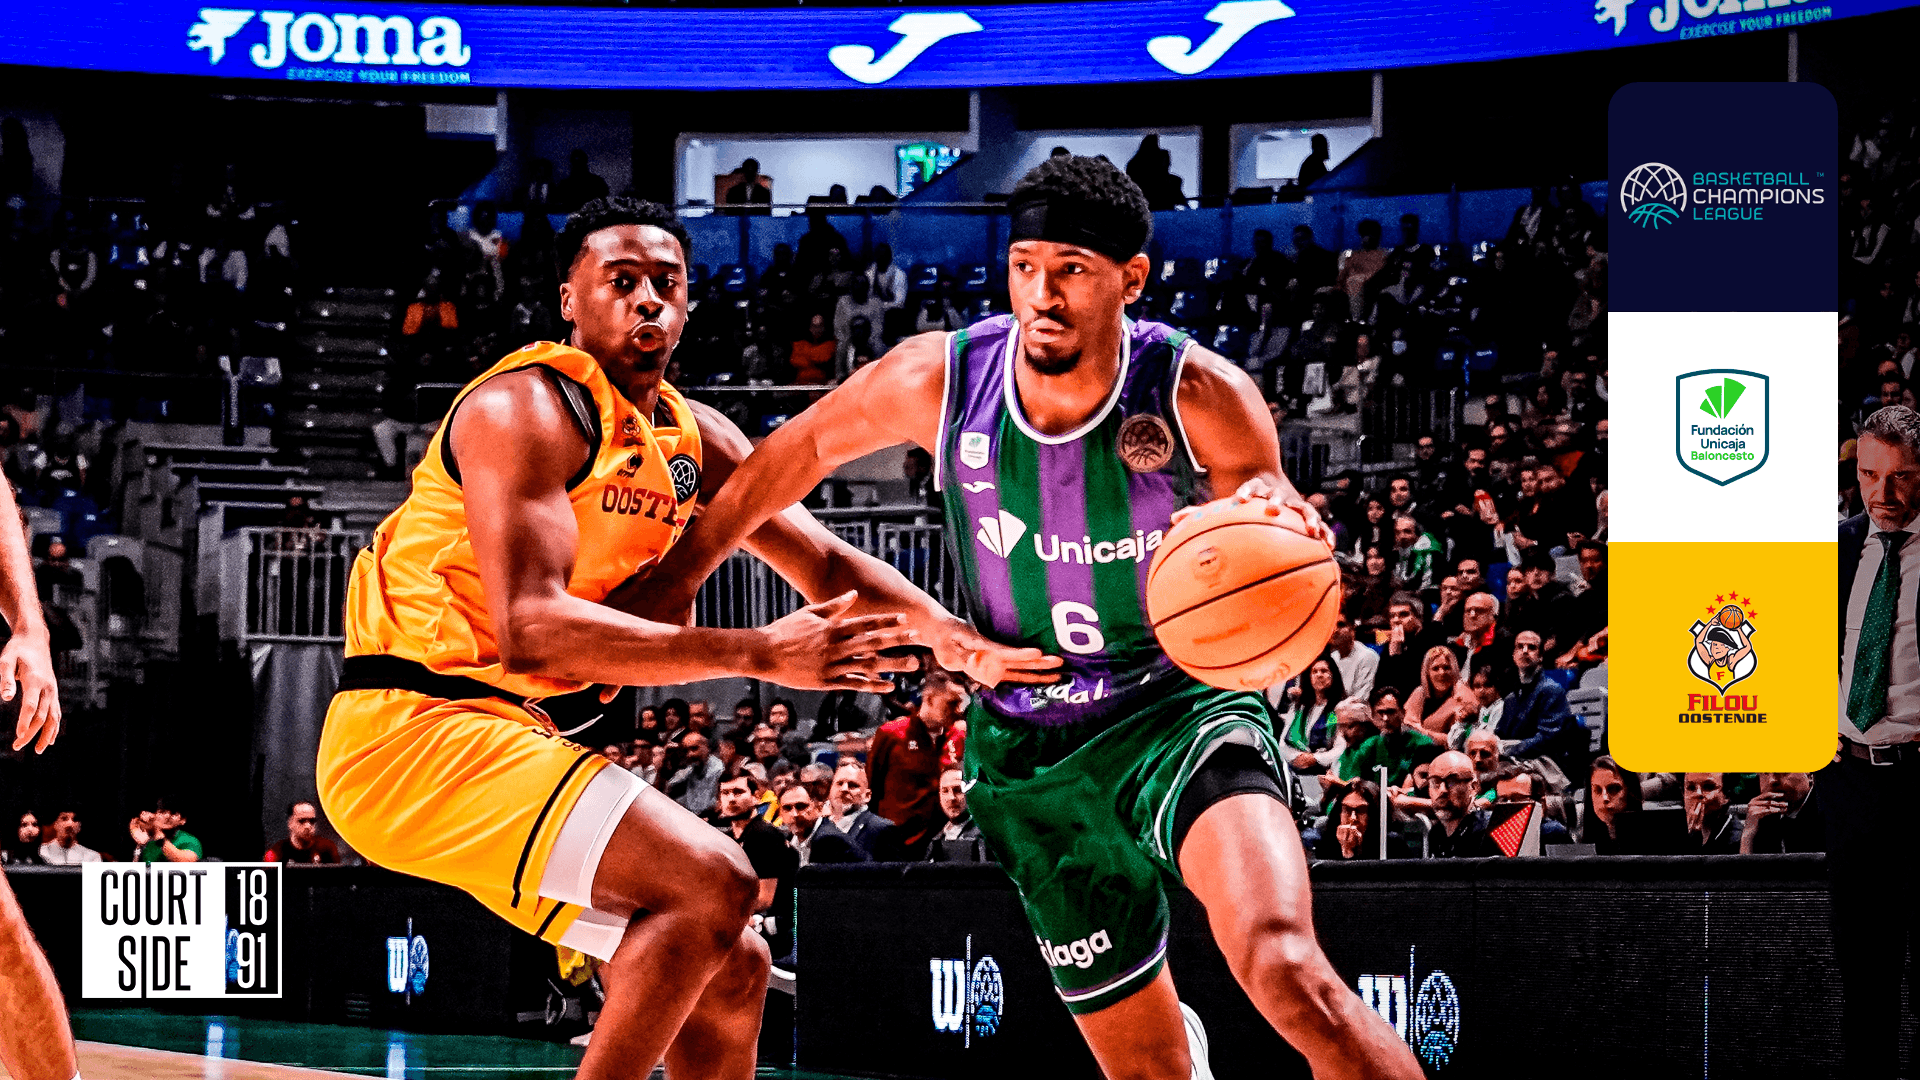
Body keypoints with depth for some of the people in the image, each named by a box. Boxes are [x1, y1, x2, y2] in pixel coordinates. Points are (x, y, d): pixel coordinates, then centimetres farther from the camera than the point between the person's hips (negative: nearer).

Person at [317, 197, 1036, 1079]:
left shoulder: (693, 438, 13)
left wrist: (967, 643, -2)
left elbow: (827, 563, 16)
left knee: (732, 971, 10)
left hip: (504, 736, 9)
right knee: (711, 884, -22)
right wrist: (757, 653, -29)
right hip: (414, 731, -9)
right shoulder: (528, 407, -15)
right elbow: (532, 629, -26)